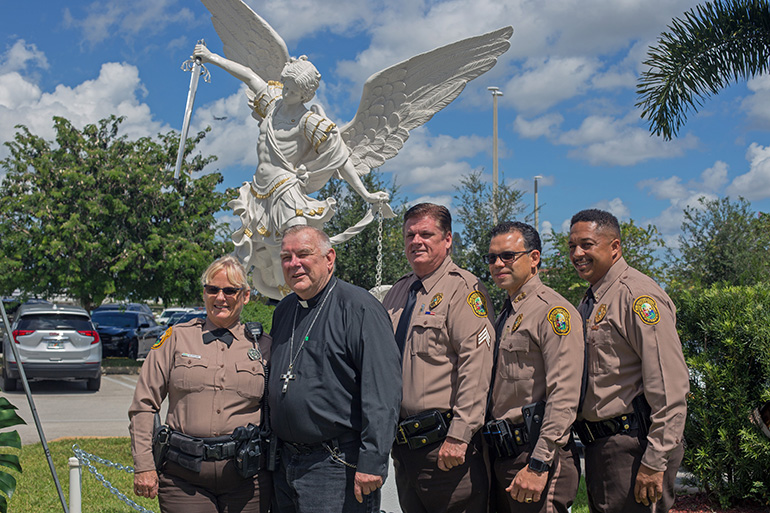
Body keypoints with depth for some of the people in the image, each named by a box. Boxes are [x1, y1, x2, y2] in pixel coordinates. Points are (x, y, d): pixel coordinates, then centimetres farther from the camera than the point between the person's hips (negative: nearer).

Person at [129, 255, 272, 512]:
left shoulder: (263, 346, 7)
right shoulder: (177, 337, 5)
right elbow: (144, 405, 5)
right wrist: (144, 466, -1)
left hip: (246, 475, 1)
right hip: (183, 477, -1)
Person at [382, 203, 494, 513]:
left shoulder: (463, 288, -8)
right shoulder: (397, 293, 15)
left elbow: (476, 365, -18)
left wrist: (459, 436, -22)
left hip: (444, 444, -7)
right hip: (402, 446, 7)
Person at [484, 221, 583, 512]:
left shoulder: (554, 311, -10)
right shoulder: (504, 316, 17)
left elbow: (564, 397, -18)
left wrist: (539, 466, -22)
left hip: (536, 453, -8)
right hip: (501, 456, 8)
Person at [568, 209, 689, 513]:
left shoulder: (637, 294, -14)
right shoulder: (589, 303, 15)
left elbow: (670, 388, -19)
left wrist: (655, 462, -21)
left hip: (633, 446, -9)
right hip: (597, 447, 9)